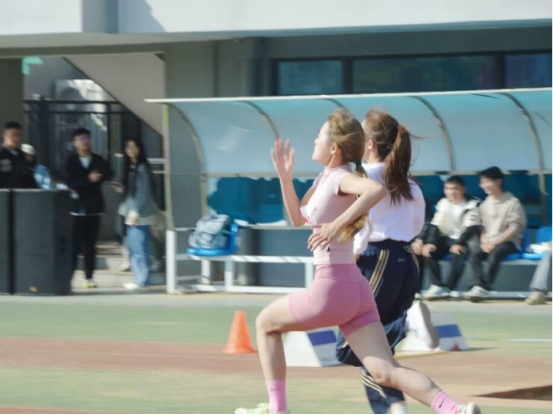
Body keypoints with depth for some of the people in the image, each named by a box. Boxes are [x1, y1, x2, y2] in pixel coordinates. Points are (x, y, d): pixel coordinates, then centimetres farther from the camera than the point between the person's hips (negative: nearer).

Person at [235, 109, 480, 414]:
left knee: (265, 323, 16)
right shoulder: (324, 179, 16)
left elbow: (377, 190, -33)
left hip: (331, 288, -8)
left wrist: (337, 224, -31)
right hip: (357, 289, 8)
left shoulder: (340, 178, -11)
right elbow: (298, 219, 30)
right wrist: (285, 178, 18)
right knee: (385, 372, -4)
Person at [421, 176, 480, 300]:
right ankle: (437, 286, -22)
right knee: (429, 252, -22)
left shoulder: (472, 204, -8)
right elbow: (435, 225, 1)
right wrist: (429, 242, -17)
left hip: (463, 240, -5)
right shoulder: (443, 203, 5)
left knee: (457, 254, -35)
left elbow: (472, 228, -17)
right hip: (447, 238, 5)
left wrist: (459, 244, -30)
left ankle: (448, 288, -28)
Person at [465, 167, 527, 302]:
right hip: (489, 243, 5)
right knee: (474, 254, -27)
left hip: (509, 242, -5)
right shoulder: (485, 205, 15)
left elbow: (514, 228, -8)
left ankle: (485, 288, -41)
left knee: (495, 254, -37)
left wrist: (496, 243, -16)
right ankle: (479, 286, -40)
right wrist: (484, 242, -9)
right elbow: (483, 227, 12)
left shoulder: (512, 203, -2)